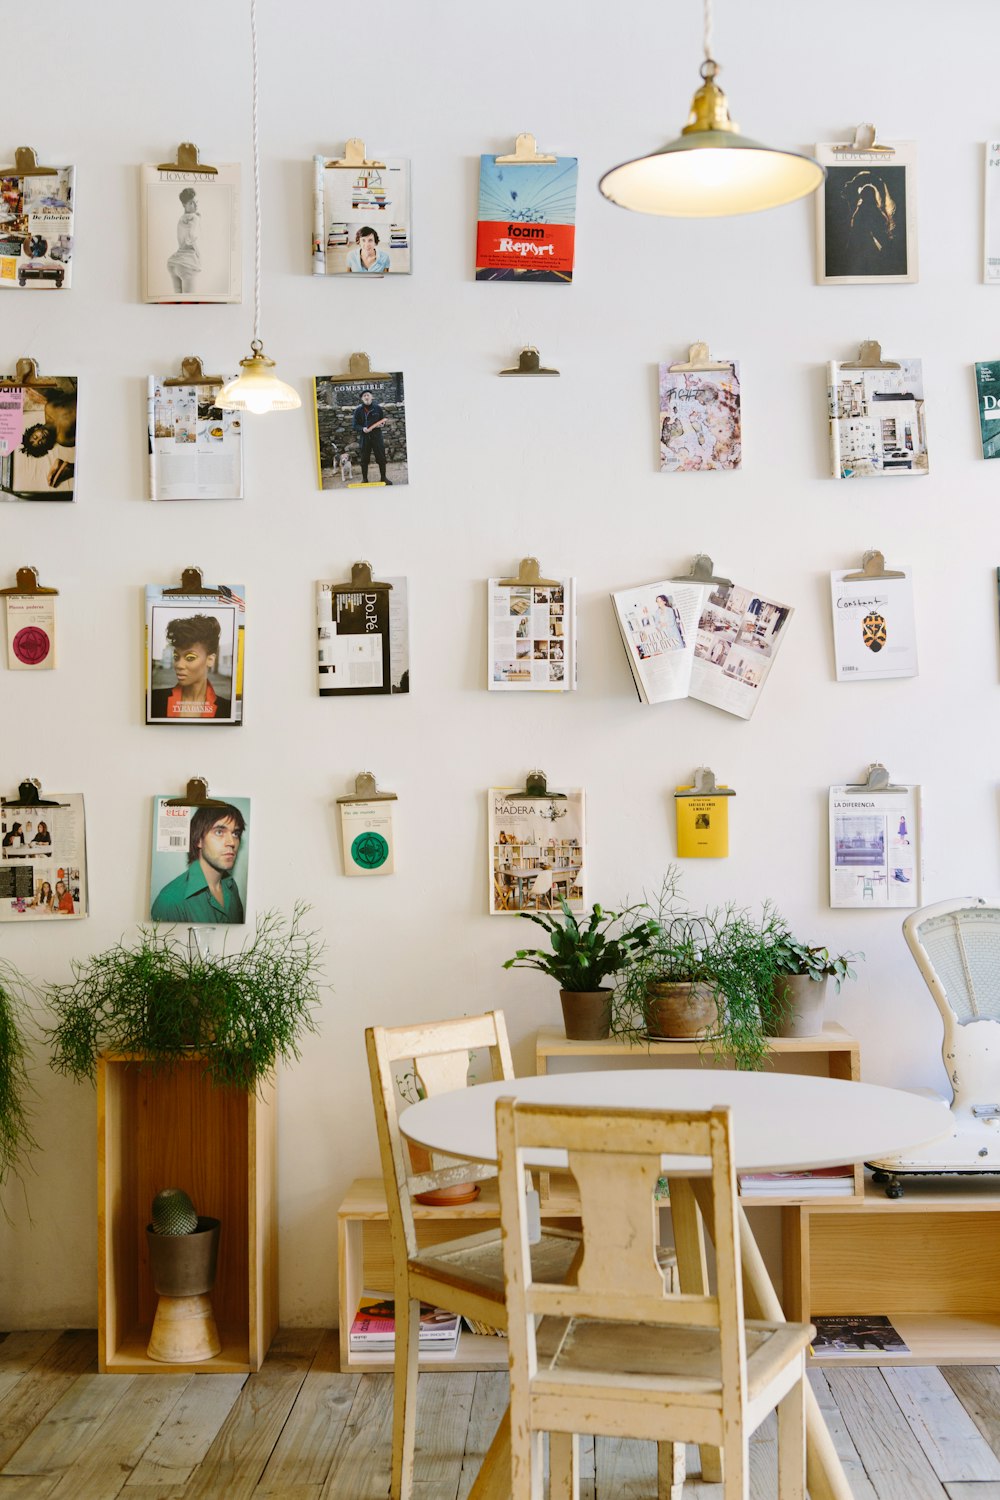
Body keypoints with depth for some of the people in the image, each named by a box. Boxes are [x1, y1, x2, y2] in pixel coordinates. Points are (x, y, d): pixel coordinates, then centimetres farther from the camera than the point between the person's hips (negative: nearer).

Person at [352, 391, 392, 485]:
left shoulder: (377, 408, 2)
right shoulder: (358, 410, -1)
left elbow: (383, 420, 13)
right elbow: (355, 425, 1)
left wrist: (382, 424, -10)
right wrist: (362, 429, -19)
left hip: (377, 436, 1)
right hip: (364, 437, -1)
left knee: (381, 457, 3)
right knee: (364, 459, 5)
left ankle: (383, 477, 16)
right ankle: (364, 479, 16)